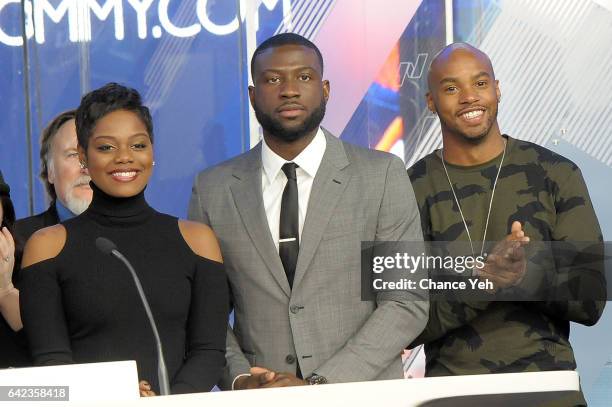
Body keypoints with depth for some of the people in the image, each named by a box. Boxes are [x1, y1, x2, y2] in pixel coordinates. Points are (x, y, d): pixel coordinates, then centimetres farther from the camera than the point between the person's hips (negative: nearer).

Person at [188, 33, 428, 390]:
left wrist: (321, 384, -12)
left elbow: (407, 303, -4)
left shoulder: (384, 175, 0)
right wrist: (239, 379, -9)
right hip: (258, 401, 2)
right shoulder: (213, 190, 6)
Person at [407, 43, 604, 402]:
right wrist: (482, 282, -22)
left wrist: (526, 276, -22)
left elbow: (591, 302, -2)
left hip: (546, 377, 0)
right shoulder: (411, 191, 0)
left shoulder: (556, 174, 1)